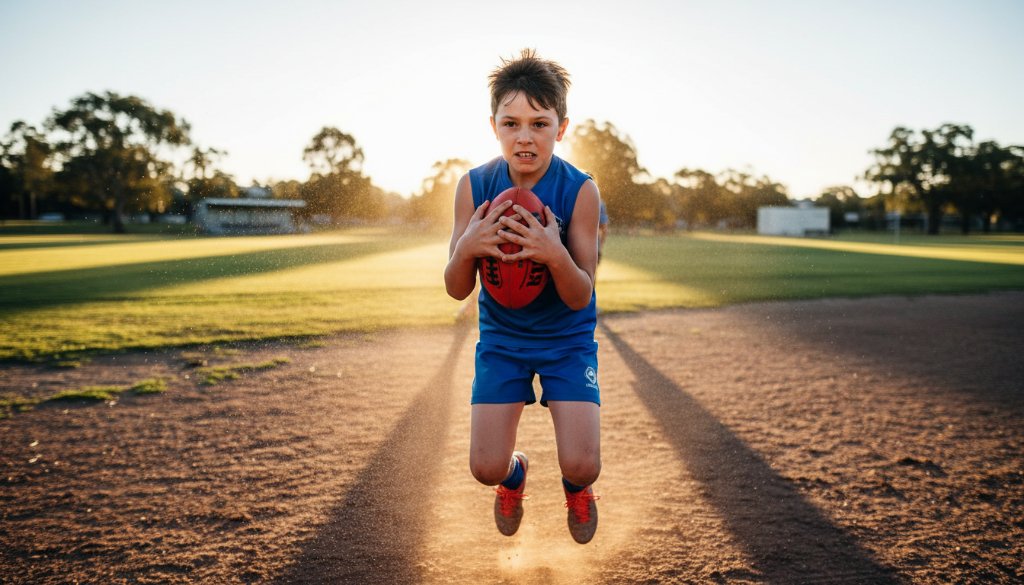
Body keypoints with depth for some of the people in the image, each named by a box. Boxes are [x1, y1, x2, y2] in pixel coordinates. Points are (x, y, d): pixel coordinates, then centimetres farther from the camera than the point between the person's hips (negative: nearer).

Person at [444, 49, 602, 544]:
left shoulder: (580, 191, -18)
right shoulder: (473, 186, -13)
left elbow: (580, 299, -17)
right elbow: (456, 290, -10)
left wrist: (556, 256, -38)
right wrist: (466, 248, -32)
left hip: (568, 338, -1)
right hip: (501, 336, 2)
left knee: (582, 466, -12)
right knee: (486, 469, -5)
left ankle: (574, 486, 28)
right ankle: (515, 472, 34)